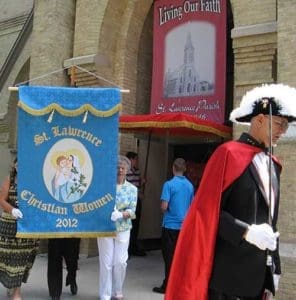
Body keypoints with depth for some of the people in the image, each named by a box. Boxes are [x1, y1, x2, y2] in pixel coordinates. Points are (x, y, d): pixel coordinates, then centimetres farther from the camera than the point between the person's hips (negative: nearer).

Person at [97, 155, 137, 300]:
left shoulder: (132, 189, 3)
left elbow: (132, 211, -2)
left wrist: (120, 214, -20)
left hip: (123, 229, 2)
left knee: (121, 262, 5)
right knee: (106, 263, 1)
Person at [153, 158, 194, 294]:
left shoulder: (169, 184, -14)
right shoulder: (190, 185, 2)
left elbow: (164, 206, -17)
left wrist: (164, 211, 5)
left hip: (170, 225, -5)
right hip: (185, 225, 5)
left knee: (170, 256, 2)